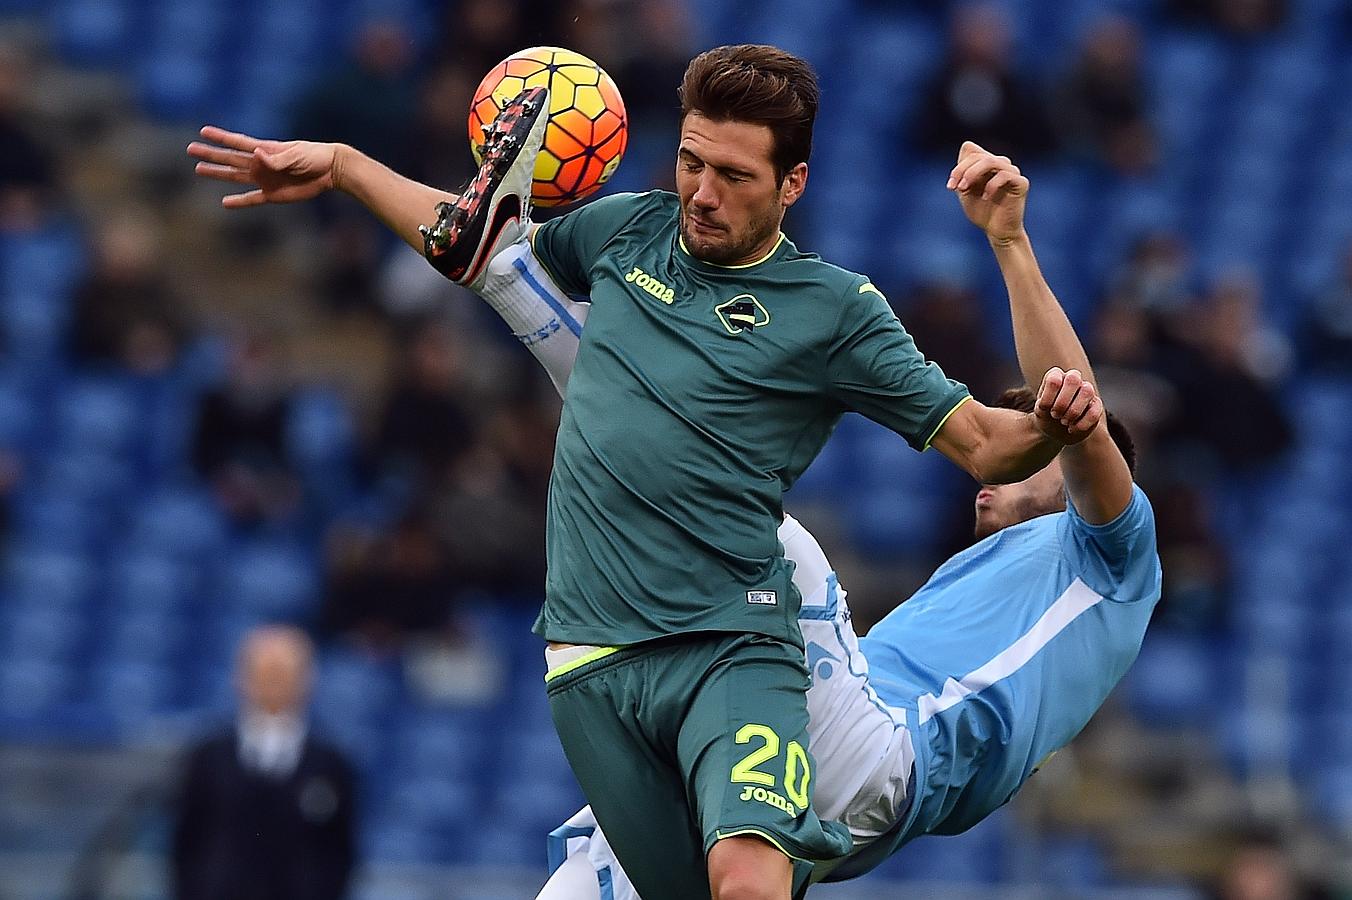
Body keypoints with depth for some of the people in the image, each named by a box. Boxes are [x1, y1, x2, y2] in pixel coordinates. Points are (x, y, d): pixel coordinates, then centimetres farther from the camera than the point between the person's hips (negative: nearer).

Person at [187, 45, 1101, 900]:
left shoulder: (835, 310, 0)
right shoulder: (630, 230, 12)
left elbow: (981, 443, -2)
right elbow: (475, 242, 30)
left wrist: (1049, 427, -23)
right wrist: (339, 164, 27)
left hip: (730, 648, -4)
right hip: (593, 662, 4)